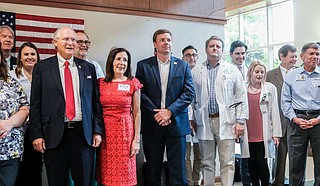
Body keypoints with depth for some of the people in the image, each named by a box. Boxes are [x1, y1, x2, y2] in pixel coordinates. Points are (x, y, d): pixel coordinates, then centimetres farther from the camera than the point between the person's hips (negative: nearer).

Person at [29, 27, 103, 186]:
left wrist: (98, 131, 2)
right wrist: (36, 135, -5)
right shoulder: (42, 68, 4)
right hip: (54, 135, -1)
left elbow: (95, 101, 8)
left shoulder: (88, 68, 9)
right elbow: (35, 104, 2)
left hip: (83, 133, 2)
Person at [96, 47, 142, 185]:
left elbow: (137, 113, 0)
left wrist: (137, 139, -4)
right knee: (107, 174, 7)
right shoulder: (101, 83, 6)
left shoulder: (133, 83, 0)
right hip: (105, 131, 2)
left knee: (123, 173, 2)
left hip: (125, 130, -2)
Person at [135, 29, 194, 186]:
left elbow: (189, 93, -1)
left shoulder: (183, 65, 8)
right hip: (152, 124, 0)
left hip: (176, 124, 1)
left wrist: (170, 111, -11)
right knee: (152, 170, 9)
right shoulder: (143, 65, 5)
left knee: (178, 170, 4)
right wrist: (156, 113, -12)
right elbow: (140, 93, -3)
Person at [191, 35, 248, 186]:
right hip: (204, 121, 1)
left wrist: (241, 121, -3)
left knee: (228, 163, 0)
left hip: (226, 121, -1)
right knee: (206, 163, 10)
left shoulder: (232, 70, 7)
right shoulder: (195, 72, 10)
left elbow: (241, 97, 4)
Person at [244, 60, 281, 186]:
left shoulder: (270, 88, 3)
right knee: (252, 165, 8)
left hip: (263, 135, -2)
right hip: (248, 135, 2)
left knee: (262, 164, -4)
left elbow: (274, 112, 1)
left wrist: (276, 133, -2)